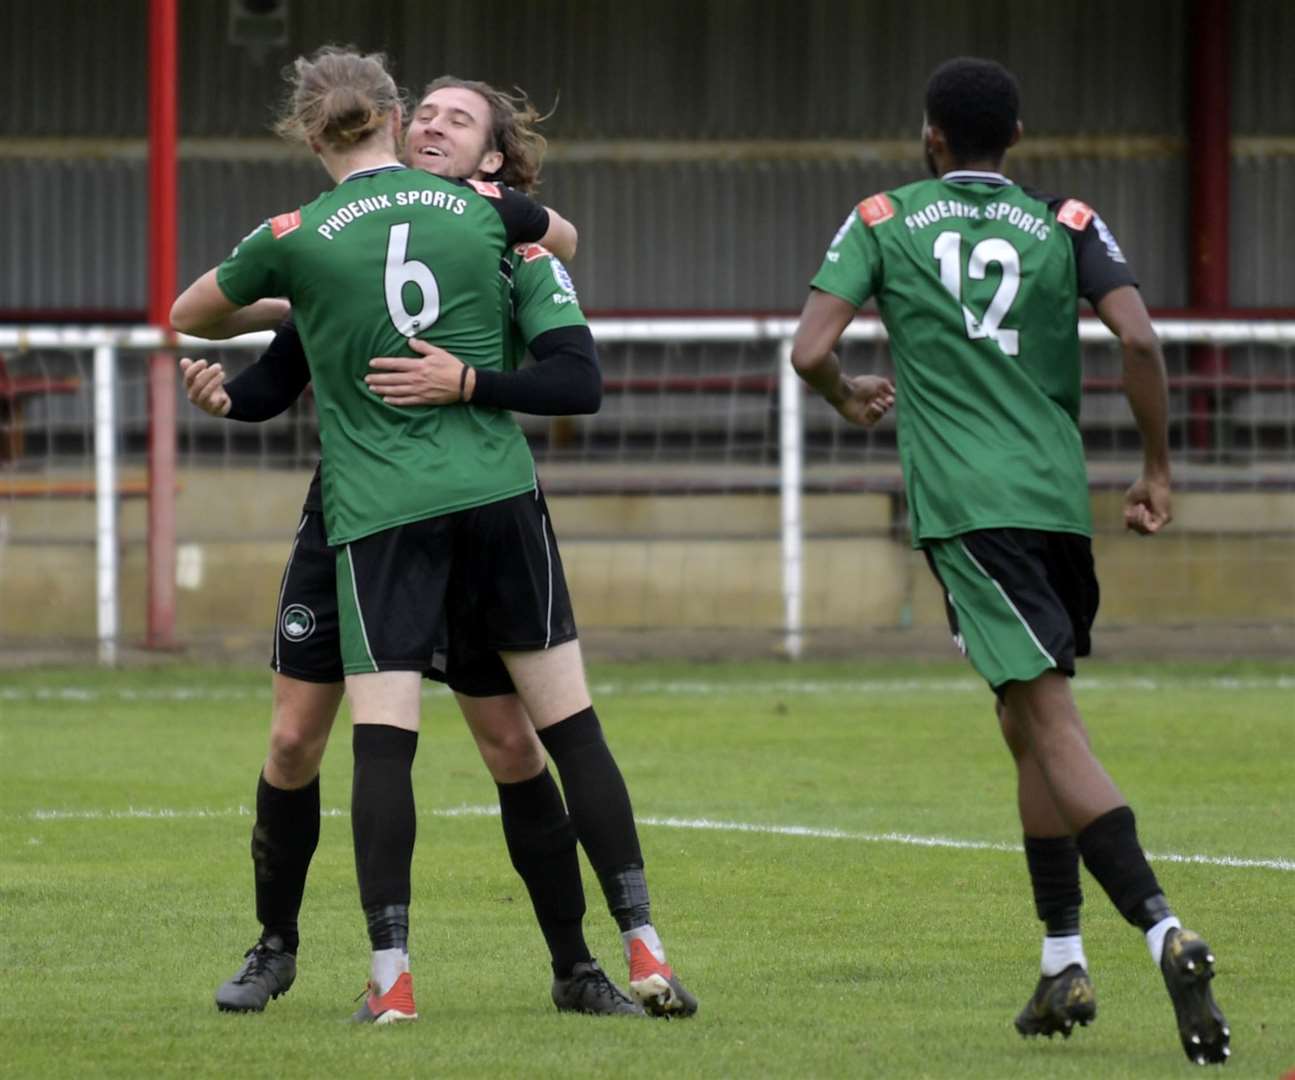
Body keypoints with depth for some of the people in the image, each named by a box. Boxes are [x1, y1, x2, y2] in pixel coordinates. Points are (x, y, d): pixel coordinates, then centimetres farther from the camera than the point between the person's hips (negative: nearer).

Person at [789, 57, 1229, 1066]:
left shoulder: (884, 222, 7)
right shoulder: (1067, 225, 10)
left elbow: (811, 351, -1)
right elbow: (1139, 340, -4)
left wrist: (848, 395, 22)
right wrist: (1157, 469, 7)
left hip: (967, 508, -4)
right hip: (1058, 498, 4)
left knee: (1053, 726, -13)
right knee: (1029, 728, 19)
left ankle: (1165, 932, -31)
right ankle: (1063, 965, 18)